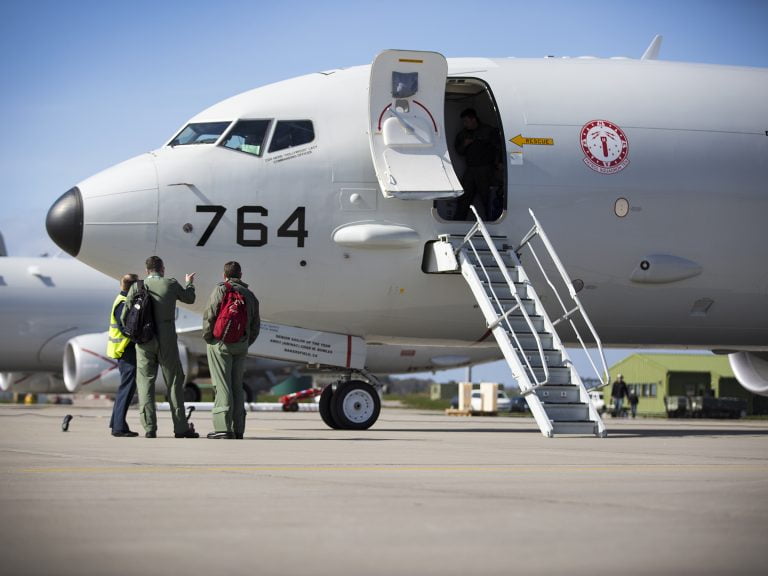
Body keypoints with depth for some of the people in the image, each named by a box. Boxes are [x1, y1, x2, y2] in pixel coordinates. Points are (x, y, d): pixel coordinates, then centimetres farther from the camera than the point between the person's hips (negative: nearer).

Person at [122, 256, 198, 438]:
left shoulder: (137, 287, -1)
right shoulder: (171, 285, -2)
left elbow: (124, 316, -1)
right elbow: (189, 298, 17)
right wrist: (190, 283, 38)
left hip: (144, 343, 1)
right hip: (167, 343, -1)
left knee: (145, 384, 3)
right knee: (174, 383, 6)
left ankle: (149, 428, -3)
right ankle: (181, 427, 7)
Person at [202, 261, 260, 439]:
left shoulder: (220, 290, -5)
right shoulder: (250, 294, 13)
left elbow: (209, 316, -11)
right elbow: (255, 324, 13)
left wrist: (207, 338, 0)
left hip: (221, 344, -5)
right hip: (241, 345, 5)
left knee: (222, 386, -6)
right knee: (237, 386, 10)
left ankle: (223, 427, -12)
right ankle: (238, 428, 9)